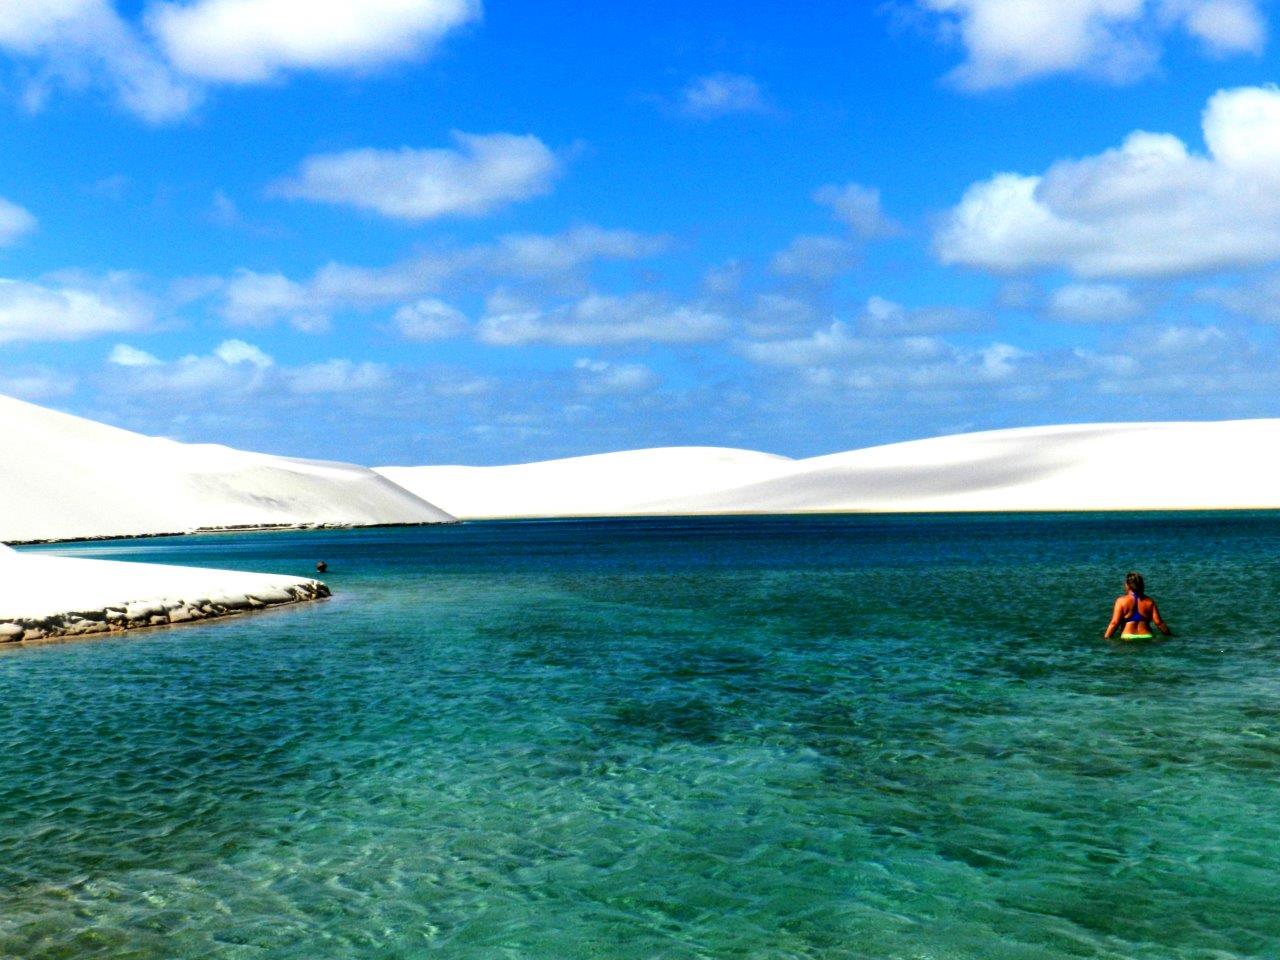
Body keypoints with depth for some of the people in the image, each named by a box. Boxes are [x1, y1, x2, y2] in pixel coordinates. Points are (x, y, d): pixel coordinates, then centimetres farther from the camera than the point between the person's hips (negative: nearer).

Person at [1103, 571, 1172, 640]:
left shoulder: (1121, 601, 1)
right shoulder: (1149, 602, 8)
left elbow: (1114, 623, -4)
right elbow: (1158, 622, 5)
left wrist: (1105, 638, 3)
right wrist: (1170, 636, 16)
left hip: (1127, 638, -2)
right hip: (1146, 637, 2)